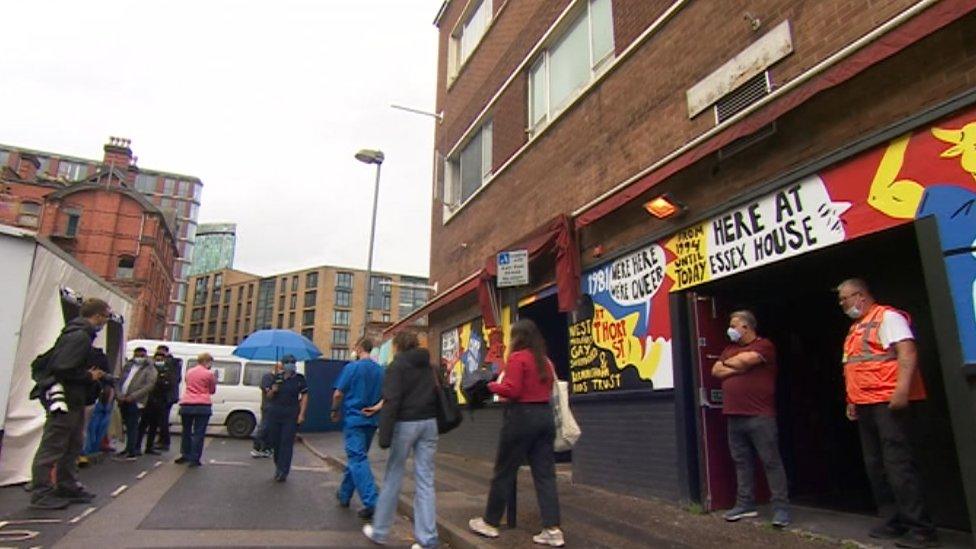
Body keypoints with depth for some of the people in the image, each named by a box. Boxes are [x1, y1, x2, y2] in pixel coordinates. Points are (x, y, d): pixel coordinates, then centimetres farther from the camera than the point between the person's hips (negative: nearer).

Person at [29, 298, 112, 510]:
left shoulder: (81, 334, 13)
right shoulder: (79, 336, -19)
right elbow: (61, 368, -24)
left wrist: (91, 373, 9)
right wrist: (89, 376, -14)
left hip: (74, 399, 11)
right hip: (64, 399, -11)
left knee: (73, 446, 17)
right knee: (52, 447, -2)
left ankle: (68, 487, 27)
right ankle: (41, 493, 6)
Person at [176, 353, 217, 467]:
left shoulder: (189, 372, 13)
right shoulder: (209, 374, -4)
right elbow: (212, 390, 6)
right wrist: (214, 380, 17)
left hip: (186, 405, 5)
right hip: (202, 406, -5)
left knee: (186, 431, 19)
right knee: (198, 433, -1)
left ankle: (185, 455, 30)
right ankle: (194, 459, -2)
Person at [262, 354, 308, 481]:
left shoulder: (299, 379, 0)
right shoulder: (276, 378, 7)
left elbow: (304, 396, -2)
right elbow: (268, 396, 14)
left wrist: (301, 414, -9)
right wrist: (272, 391, -10)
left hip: (291, 415, -3)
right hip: (274, 414, 3)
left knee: (287, 443, -6)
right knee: (275, 441, 10)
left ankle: (283, 472, -4)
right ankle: (278, 466, 29)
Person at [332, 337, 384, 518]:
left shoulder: (352, 367, -10)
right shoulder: (380, 370, 5)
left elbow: (338, 394, -10)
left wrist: (335, 411, 4)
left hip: (353, 419, -6)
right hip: (371, 420, 6)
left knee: (358, 460, -6)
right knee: (356, 457, 19)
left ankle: (371, 502, -15)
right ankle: (344, 494, 32)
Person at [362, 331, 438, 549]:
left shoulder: (396, 366, -5)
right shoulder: (428, 366, 13)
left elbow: (392, 402, -15)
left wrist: (384, 435, -17)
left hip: (406, 424, -5)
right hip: (429, 423, 5)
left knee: (392, 478, 8)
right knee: (425, 481, 5)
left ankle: (379, 531, 22)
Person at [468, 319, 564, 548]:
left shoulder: (517, 358, -10)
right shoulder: (545, 360, 12)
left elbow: (511, 390, -17)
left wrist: (492, 385, -1)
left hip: (522, 416, -7)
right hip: (544, 415, 7)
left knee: (504, 471, 7)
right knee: (545, 474, 7)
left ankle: (490, 522, 20)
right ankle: (552, 530, 4)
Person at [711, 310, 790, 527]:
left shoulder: (764, 345, -5)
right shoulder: (731, 348, 17)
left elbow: (743, 360, -19)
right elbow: (716, 371, 10)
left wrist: (726, 362, 1)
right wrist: (737, 368, -7)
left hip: (760, 417, -7)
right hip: (734, 416, 7)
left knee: (771, 462, -1)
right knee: (742, 462, 12)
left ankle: (781, 507, 4)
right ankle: (745, 504, 20)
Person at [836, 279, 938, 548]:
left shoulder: (887, 317, -5)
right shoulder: (856, 328, 20)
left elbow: (908, 352, -16)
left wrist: (902, 390, -24)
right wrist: (852, 400, 21)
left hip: (887, 402, -9)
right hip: (865, 405, 9)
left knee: (898, 465, -9)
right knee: (876, 466, 11)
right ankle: (893, 522, 19)